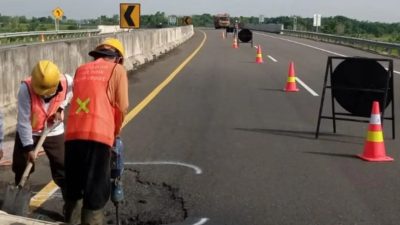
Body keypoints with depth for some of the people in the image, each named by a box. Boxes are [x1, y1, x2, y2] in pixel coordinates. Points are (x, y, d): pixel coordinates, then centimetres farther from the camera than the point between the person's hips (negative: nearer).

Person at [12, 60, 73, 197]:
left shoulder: (67, 82, -25)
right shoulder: (26, 88, -31)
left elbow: (71, 92, 4)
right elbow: (23, 122, -25)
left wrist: (60, 108, -10)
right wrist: (28, 147, -23)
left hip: (54, 131, 1)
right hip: (28, 132, -1)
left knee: (63, 167, 3)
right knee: (21, 168, 9)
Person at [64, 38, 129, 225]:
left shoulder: (81, 70, 22)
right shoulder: (117, 69, 9)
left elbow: (79, 100, 20)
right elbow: (121, 107, 2)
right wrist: (115, 132, 19)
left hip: (73, 134, 5)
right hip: (98, 135, -5)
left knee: (73, 189, 18)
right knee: (96, 191, 2)